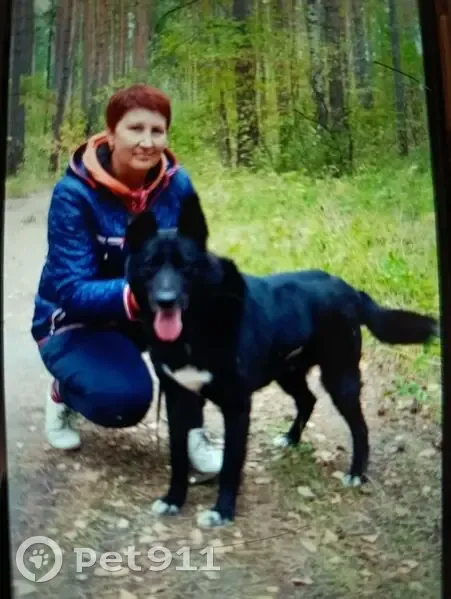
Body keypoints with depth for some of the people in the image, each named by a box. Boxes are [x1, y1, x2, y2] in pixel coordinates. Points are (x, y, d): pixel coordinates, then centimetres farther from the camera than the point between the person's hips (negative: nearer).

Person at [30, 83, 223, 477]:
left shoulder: (176, 183, -12)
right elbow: (72, 291, -28)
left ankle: (191, 430, -11)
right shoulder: (74, 193, -24)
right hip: (77, 319, -4)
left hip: (149, 311, 4)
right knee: (125, 397, -30)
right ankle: (65, 392, 7)